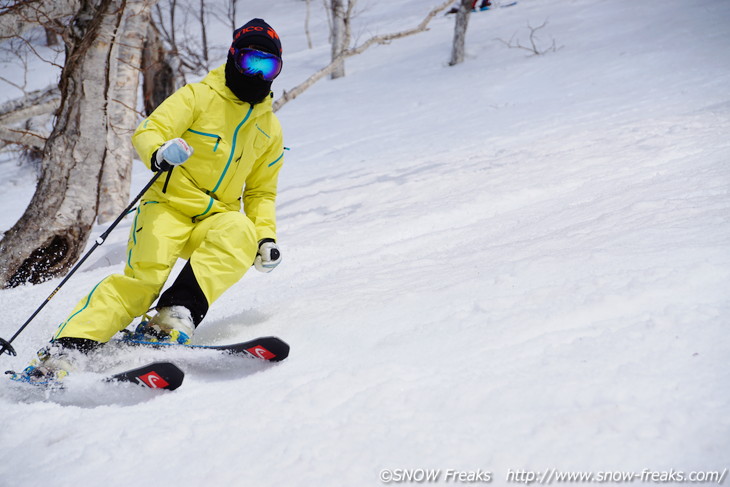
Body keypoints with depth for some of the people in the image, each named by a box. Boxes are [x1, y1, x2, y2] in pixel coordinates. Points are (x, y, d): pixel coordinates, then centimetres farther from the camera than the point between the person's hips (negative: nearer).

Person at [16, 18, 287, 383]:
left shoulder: (270, 129, 16)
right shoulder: (198, 96, 2)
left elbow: (261, 193, 23)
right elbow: (147, 132, -8)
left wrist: (266, 238, 6)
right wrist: (159, 154, -33)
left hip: (217, 219, 4)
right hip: (170, 205, -3)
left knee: (240, 232, -33)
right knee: (143, 277, -27)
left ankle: (177, 316, -39)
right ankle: (67, 348, -31)